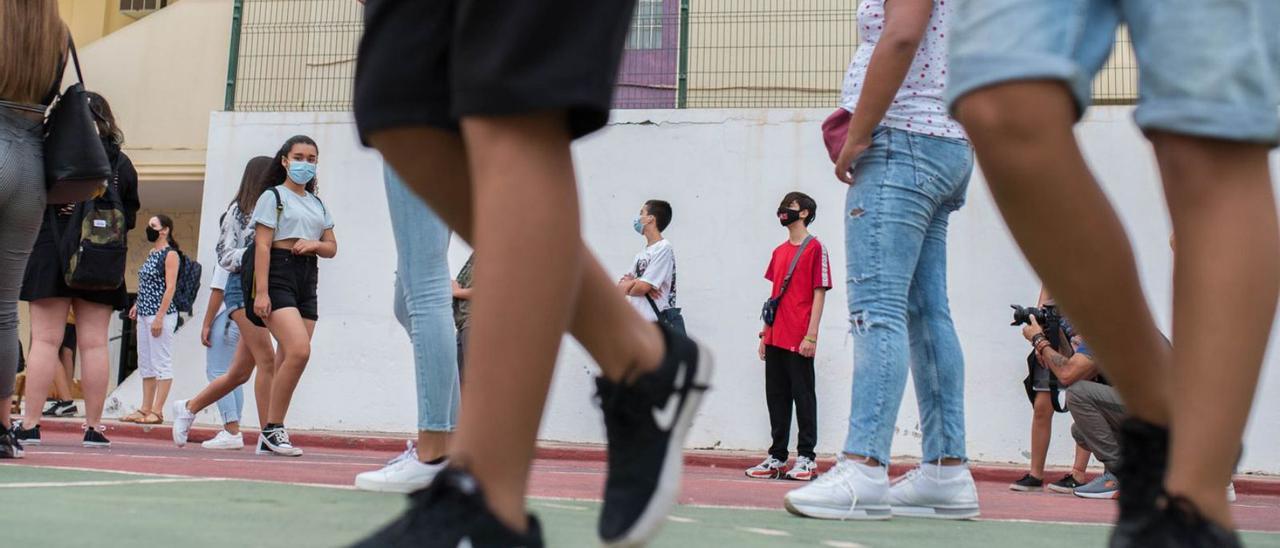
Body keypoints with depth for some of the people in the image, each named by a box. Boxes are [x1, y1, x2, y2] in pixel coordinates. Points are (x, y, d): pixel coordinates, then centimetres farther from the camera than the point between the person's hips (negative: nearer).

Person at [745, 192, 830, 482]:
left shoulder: (815, 248, -4)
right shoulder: (779, 252, 17)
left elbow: (819, 293, -8)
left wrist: (811, 336, -14)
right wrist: (765, 334, 15)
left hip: (799, 340, -7)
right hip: (775, 338, 7)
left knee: (803, 395, -2)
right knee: (776, 396, 9)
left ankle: (806, 458, 4)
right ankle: (777, 458, 15)